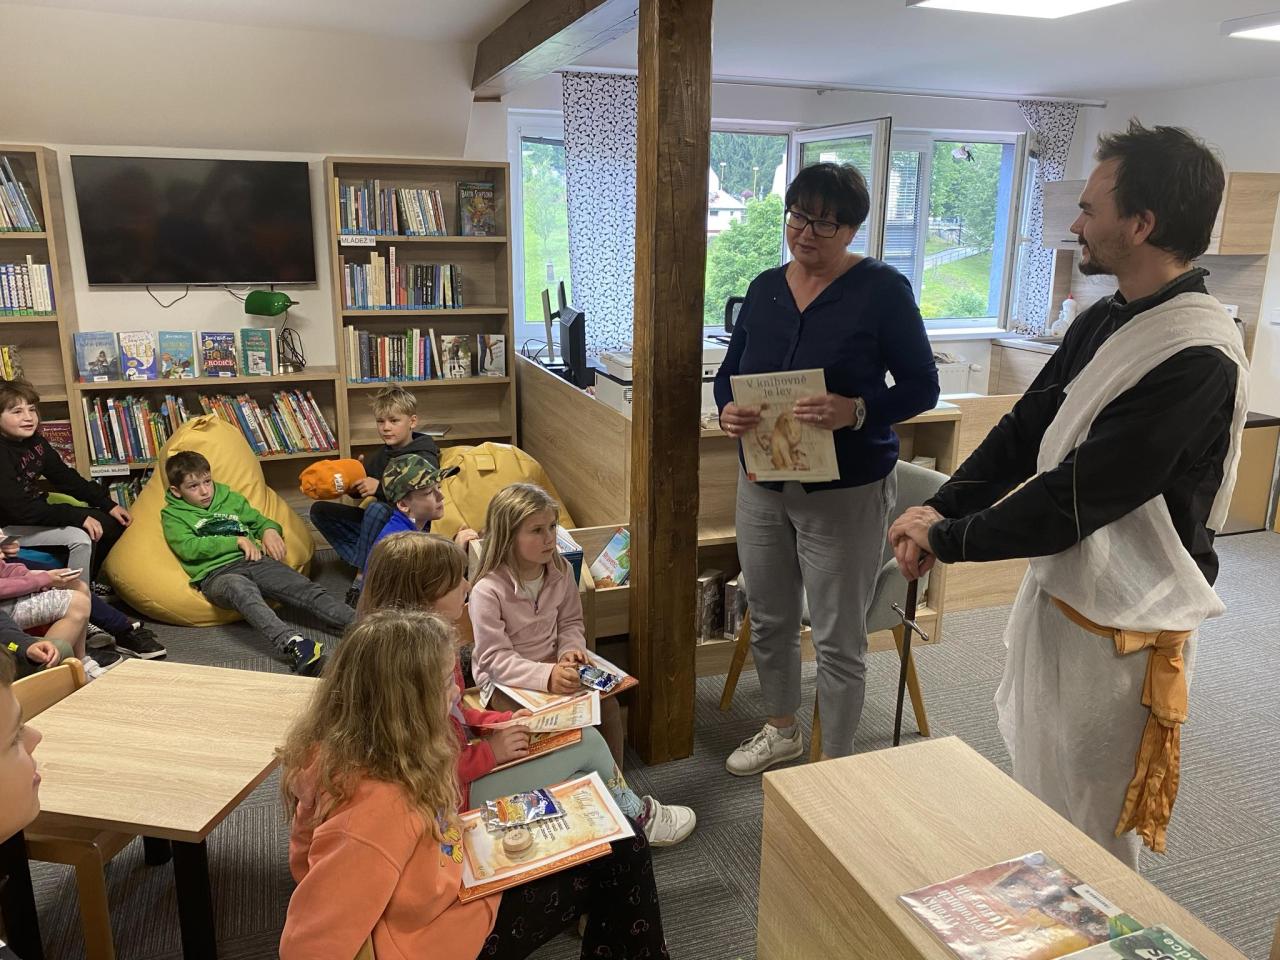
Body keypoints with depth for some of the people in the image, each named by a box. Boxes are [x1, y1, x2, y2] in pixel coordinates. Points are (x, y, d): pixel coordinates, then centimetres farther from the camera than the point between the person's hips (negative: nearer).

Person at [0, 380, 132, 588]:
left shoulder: (35, 441, -1)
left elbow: (65, 477, 7)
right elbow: (20, 509, -29)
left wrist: (108, 504, 0)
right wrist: (78, 516, -29)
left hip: (36, 510, 8)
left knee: (112, 523, 4)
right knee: (80, 537, -27)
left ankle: (91, 581, 22)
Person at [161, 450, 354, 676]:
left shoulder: (230, 498, 25)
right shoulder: (173, 515, 13)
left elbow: (259, 521, 32)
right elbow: (188, 548, -4)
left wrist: (270, 530, 8)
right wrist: (236, 541, -5)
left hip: (254, 562, 5)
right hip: (216, 574, -5)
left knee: (306, 589, -22)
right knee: (240, 588, -42)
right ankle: (293, 645, -64)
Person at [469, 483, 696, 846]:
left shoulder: (560, 571, -2)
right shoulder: (488, 591, -22)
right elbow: (496, 659, -23)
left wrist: (570, 650, -15)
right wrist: (548, 676, -36)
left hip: (554, 670, 6)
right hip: (506, 684, -6)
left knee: (607, 703, -17)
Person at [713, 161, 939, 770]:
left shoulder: (882, 289, -9)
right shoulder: (765, 289, 6)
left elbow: (922, 386, -9)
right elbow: (729, 373, 12)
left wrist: (857, 412, -27)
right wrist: (727, 411, -11)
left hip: (846, 492, -5)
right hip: (762, 485, 6)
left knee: (838, 639, 5)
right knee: (769, 621, 19)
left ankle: (836, 762, 26)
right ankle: (780, 731, 43)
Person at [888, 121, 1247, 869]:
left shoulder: (1198, 358, -26)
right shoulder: (1102, 324, 3)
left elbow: (1073, 498, -27)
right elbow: (1025, 432, 5)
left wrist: (946, 540, -16)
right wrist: (941, 509, -9)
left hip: (1121, 629, -9)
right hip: (1055, 594, 9)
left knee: (1090, 840, 11)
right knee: (1036, 804, 26)